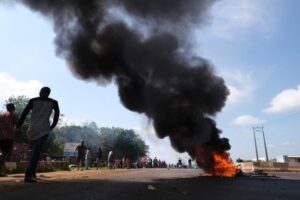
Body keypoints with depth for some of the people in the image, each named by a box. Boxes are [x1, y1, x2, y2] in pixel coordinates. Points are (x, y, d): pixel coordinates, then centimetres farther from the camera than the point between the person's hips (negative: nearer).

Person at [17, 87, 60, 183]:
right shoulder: (53, 102, 6)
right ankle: (28, 175, -15)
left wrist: (18, 126, 5)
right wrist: (52, 126, 15)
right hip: (44, 130, -3)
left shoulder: (33, 100, 8)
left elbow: (24, 113, 3)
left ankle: (32, 172, 16)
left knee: (33, 151, 18)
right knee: (36, 152, -5)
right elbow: (57, 114, 5)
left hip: (32, 129, 3)